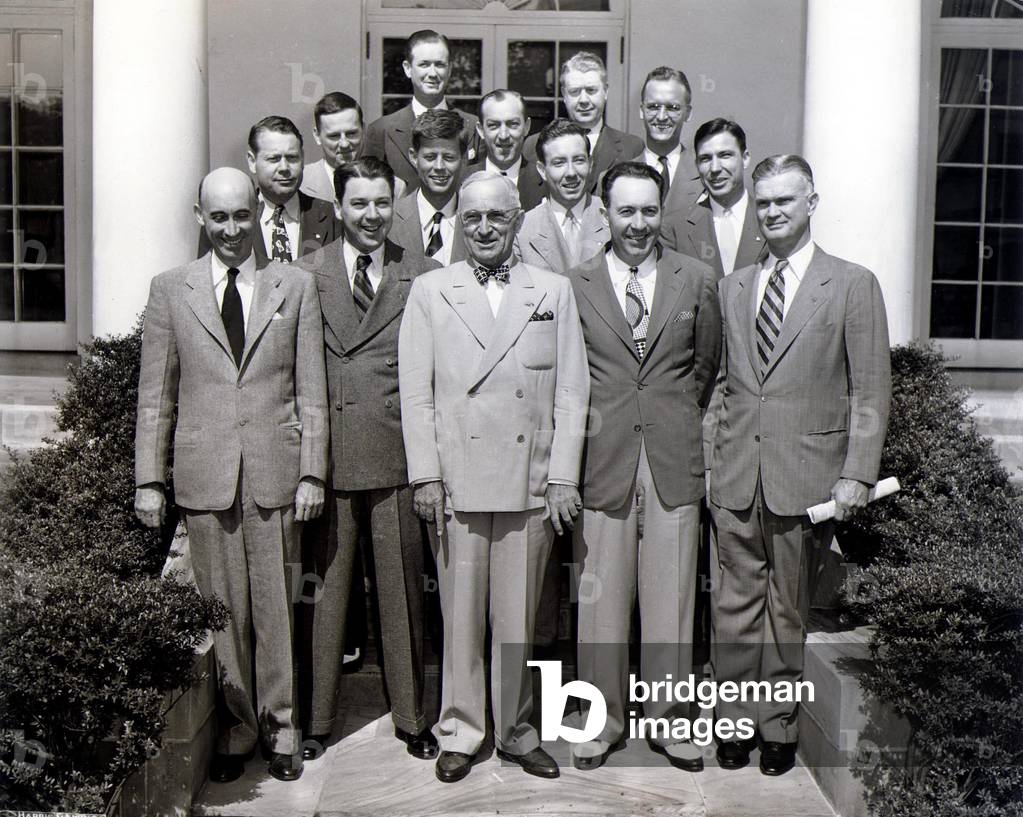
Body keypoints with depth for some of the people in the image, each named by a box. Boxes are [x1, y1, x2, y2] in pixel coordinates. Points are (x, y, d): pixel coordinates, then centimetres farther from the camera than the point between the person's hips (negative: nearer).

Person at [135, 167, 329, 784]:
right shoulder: (171, 289, 7)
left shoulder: (297, 286, 6)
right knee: (221, 611, 7)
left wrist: (312, 473, -2)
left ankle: (280, 727, 23)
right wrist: (149, 480, 2)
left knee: (276, 607, 7)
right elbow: (155, 396, 6)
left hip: (276, 474, 0)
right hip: (205, 476, 1)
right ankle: (234, 729, 23)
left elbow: (312, 391, 4)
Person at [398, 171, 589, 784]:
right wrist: (426, 474, -4)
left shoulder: (555, 291, 9)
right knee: (461, 614, 6)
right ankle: (459, 733, 22)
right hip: (456, 480, 0)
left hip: (530, 481, 1)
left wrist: (563, 477, -1)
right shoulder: (430, 291, 8)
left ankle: (516, 730, 25)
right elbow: (416, 391, 4)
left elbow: (572, 392, 6)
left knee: (519, 617, 8)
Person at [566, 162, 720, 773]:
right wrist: (586, 428, 4)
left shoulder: (697, 280, 6)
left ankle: (669, 718, 21)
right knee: (601, 596, 5)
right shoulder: (574, 285, 3)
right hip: (604, 459, -1)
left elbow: (707, 365, 15)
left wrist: (677, 419, 13)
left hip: (674, 459, 1)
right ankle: (603, 717, 20)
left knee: (672, 595, 7)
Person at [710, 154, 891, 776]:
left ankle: (780, 728, 23)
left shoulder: (854, 284, 1)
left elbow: (871, 393, -2)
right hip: (736, 478, 3)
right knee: (735, 605, 8)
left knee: (788, 610, 8)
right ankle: (736, 723, 21)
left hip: (805, 476, -3)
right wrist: (710, 456, 9)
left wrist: (856, 475, -9)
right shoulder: (732, 287, 13)